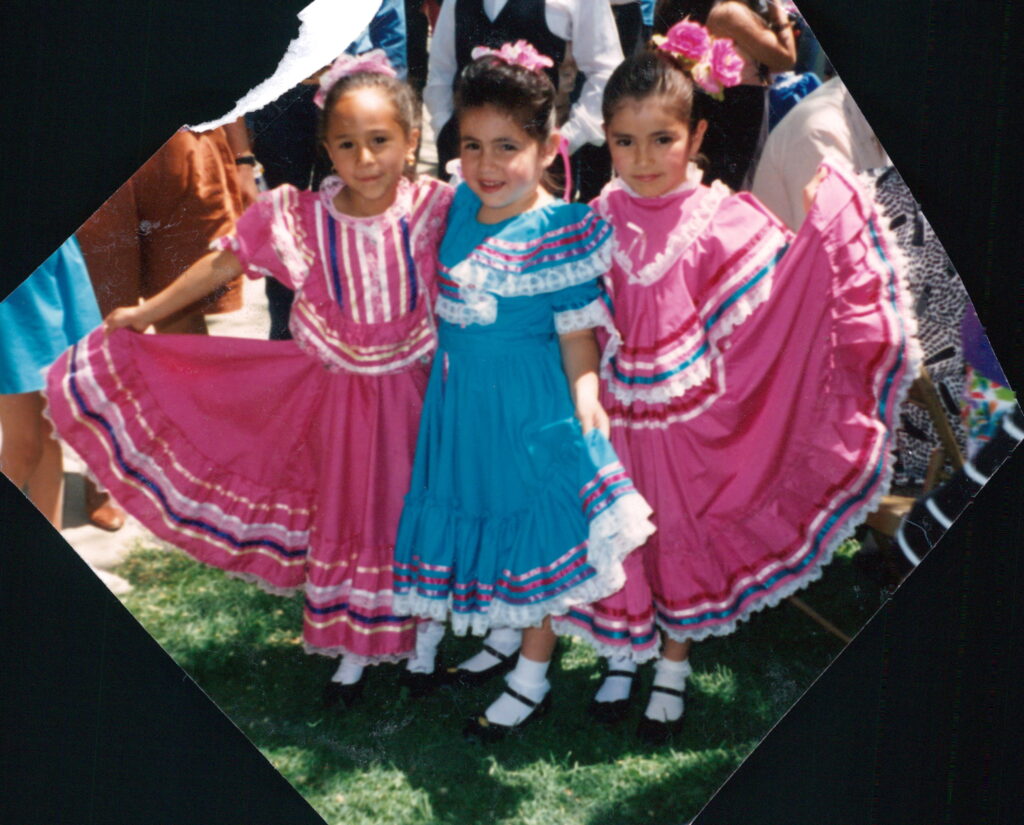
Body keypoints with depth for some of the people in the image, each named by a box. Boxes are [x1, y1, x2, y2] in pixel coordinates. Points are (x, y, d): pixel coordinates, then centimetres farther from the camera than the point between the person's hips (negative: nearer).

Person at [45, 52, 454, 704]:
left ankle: (420, 637, 36)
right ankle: (354, 650, 32)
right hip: (335, 389, 1)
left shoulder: (436, 209, -19)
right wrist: (146, 314, 6)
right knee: (342, 513, 12)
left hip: (413, 388, -1)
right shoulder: (296, 218, -16)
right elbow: (222, 266, -2)